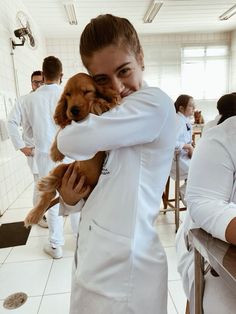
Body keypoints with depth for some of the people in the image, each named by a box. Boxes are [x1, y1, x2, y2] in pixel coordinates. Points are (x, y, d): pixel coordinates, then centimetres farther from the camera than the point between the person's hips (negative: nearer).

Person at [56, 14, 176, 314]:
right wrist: (70, 198, -7)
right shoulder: (113, 116, 10)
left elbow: (72, 142, -25)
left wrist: (67, 133, -2)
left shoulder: (154, 103, -15)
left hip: (122, 265, -7)